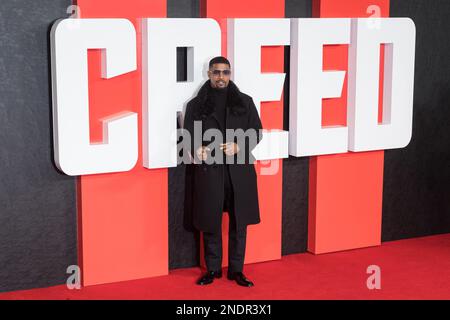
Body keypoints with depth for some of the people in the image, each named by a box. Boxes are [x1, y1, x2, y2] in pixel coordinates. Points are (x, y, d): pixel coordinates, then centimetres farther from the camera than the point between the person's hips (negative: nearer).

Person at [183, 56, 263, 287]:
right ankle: (212, 269, 18)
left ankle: (236, 270, 16)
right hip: (208, 171, -1)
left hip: (239, 171, 1)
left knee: (239, 223, 5)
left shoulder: (245, 101, 8)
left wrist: (239, 146, -10)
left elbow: (257, 131, 8)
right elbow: (188, 137, 5)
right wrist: (197, 150, -16)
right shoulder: (196, 104, 5)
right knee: (210, 224, 5)